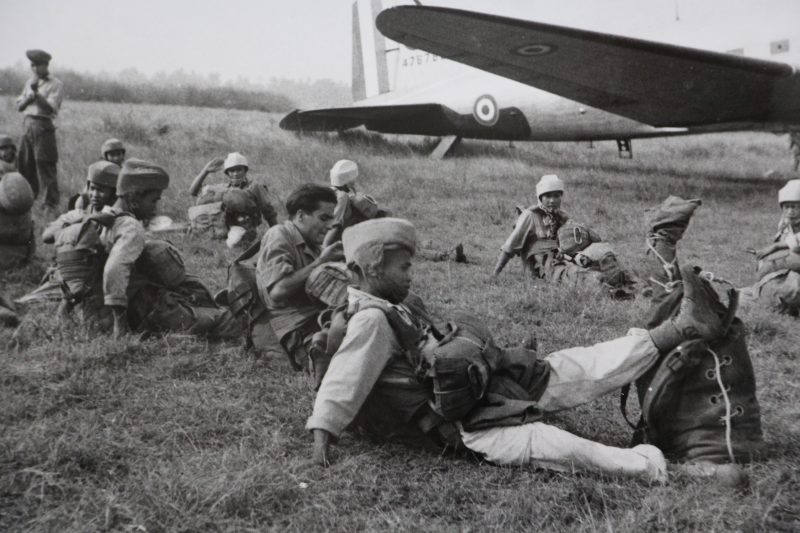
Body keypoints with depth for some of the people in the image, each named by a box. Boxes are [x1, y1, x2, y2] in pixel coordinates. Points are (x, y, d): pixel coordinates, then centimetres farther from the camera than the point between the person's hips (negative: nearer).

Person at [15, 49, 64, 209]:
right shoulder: (29, 82, 17)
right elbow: (19, 106, 15)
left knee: (45, 166, -8)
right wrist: (28, 98, -4)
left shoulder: (56, 84, -3)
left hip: (43, 126, -7)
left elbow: (50, 108, -13)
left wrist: (36, 93, -18)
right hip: (28, 125, 7)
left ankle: (51, 202, -4)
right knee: (25, 165, 10)